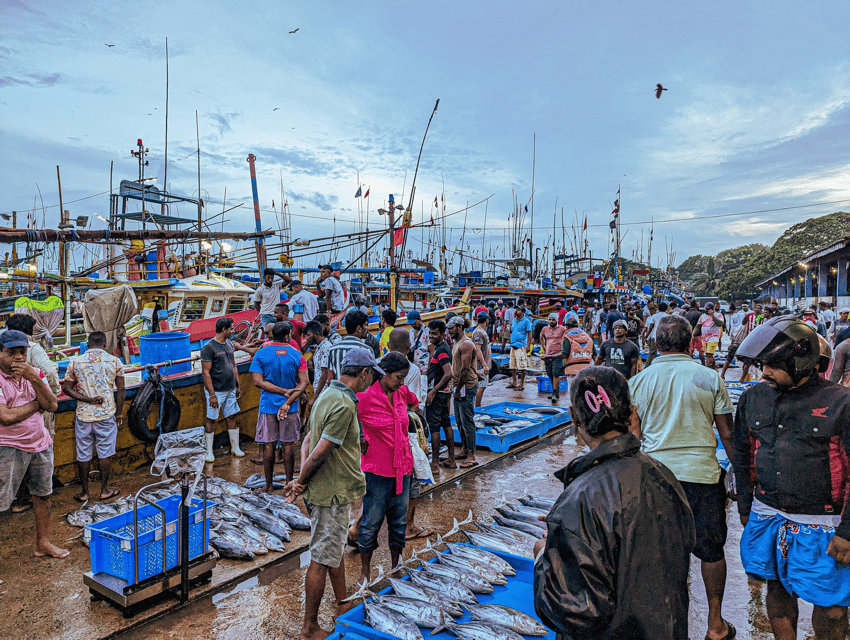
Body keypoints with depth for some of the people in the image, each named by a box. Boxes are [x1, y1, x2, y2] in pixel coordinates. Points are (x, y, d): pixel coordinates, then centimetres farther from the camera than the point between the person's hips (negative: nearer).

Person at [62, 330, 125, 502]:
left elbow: (67, 388, -2)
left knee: (84, 455, 12)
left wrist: (88, 399, -6)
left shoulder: (75, 363, 0)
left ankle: (84, 492, 23)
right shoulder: (114, 361, -4)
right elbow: (120, 390, -2)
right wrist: (119, 413, 6)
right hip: (107, 415, -1)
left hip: (83, 415, 1)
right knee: (105, 453, 10)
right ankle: (104, 490, 19)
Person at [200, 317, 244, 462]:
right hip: (216, 391, -7)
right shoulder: (209, 347, -13)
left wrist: (238, 386, 16)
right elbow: (205, 372, -15)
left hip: (230, 390, 7)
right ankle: (209, 451, 14)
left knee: (232, 418, 11)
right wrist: (212, 394, -18)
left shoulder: (229, 345, 10)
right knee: (211, 420, 4)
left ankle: (235, 448, 22)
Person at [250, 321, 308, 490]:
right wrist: (288, 401, -12)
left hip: (268, 406, 0)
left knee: (268, 446, 8)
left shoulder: (261, 354, -3)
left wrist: (284, 391, -9)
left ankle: (268, 485, 17)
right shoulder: (297, 355, -2)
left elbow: (258, 381, -9)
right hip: (290, 408, 1)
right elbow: (303, 383, -9)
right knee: (289, 445, 8)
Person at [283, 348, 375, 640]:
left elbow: (309, 442, 8)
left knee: (335, 551, 23)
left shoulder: (329, 395, 9)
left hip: (335, 490, 10)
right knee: (322, 560, 3)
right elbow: (320, 451, -24)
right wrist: (301, 482, -10)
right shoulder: (344, 405, -24)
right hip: (333, 494, -10)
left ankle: (343, 608, 40)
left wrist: (301, 479, -2)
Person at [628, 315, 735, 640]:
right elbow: (727, 433, 1)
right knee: (712, 550, 17)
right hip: (702, 473, 0)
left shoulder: (639, 381, -2)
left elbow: (633, 435, 0)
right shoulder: (710, 377, -3)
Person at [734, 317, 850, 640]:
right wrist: (745, 506, 13)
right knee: (777, 589, 16)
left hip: (819, 525, -3)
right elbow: (743, 457, 11)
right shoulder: (753, 398, 2)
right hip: (766, 516, 4)